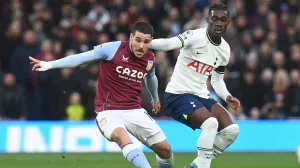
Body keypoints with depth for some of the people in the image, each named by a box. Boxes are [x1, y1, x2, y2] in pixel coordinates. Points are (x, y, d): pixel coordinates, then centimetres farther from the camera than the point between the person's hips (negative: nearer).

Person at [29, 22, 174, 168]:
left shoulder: (150, 59, 4)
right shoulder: (113, 49, -13)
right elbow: (82, 58, -15)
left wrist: (155, 99, 45)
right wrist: (50, 64, -24)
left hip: (135, 111, 5)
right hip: (109, 112, -5)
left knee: (165, 149, 2)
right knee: (121, 136, -37)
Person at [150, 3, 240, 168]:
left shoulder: (225, 49, 8)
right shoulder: (195, 36, -16)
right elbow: (169, 43, -34)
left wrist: (227, 97, -1)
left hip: (201, 96, 8)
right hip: (178, 94, -8)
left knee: (232, 129, -2)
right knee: (210, 123, -29)